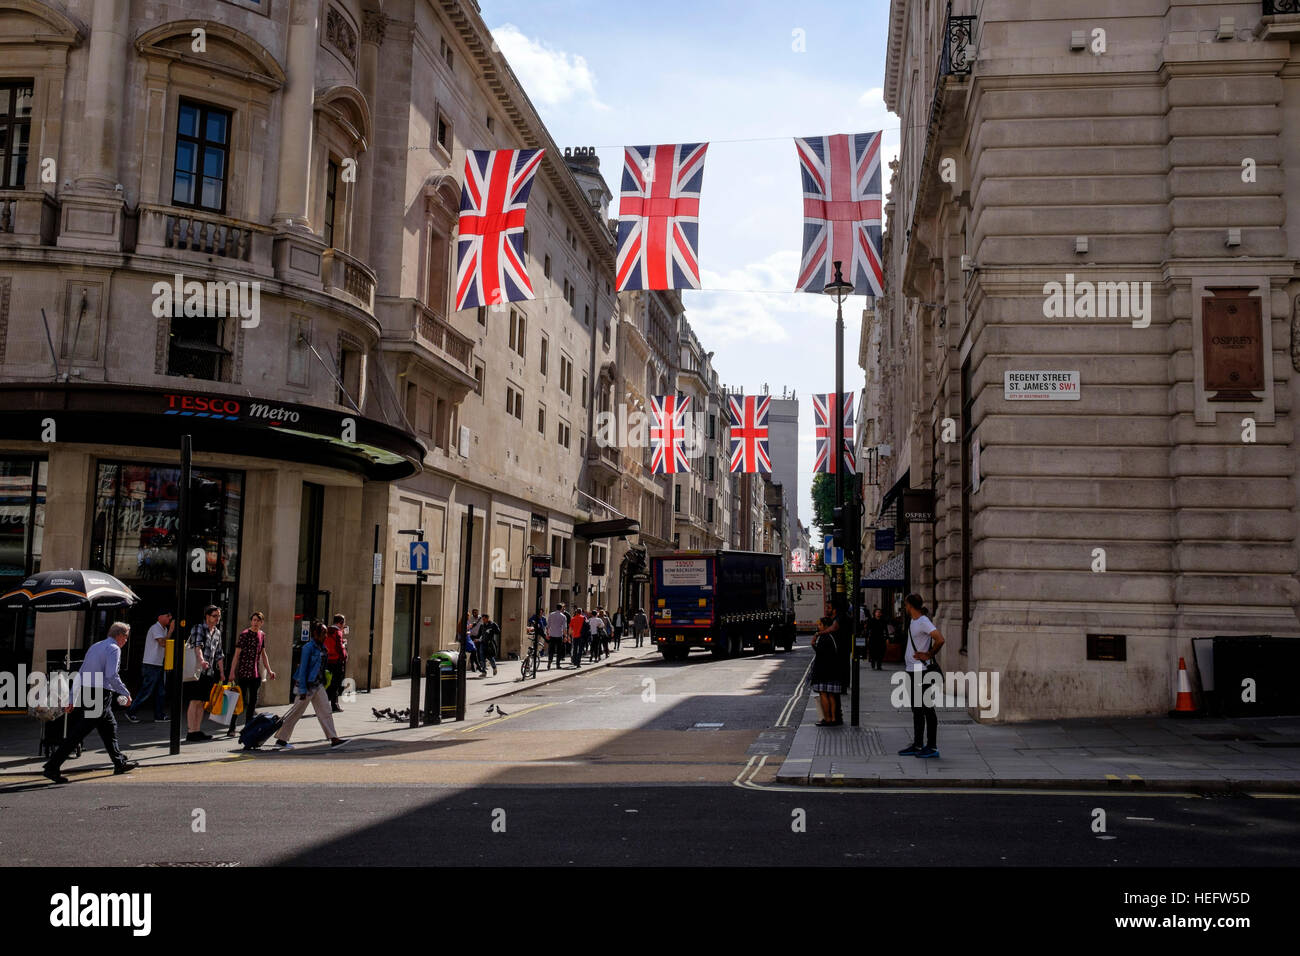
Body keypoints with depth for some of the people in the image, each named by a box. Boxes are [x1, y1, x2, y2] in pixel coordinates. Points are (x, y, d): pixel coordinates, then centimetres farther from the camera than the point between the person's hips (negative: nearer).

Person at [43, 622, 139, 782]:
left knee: (109, 727, 19)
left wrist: (72, 700, 18)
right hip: (99, 695, -10)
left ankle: (120, 763, 28)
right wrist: (126, 694, -12)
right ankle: (52, 767, -8)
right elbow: (111, 675, -21)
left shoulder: (95, 646, 18)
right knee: (78, 733, -8)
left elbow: (80, 674, 17)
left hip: (85, 691, 10)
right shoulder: (114, 649, -9)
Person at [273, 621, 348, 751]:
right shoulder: (308, 647, -16)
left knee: (326, 711, 3)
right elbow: (302, 669, -18)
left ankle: (334, 739, 2)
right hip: (307, 685, -8)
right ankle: (281, 740, 15)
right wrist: (302, 690, -19)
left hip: (317, 685, 8)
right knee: (296, 712, 2)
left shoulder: (321, 647, 8)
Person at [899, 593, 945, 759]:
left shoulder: (924, 622, -15)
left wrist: (929, 655, -15)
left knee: (927, 709, -3)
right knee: (916, 709, 13)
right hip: (912, 670, 10)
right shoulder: (914, 622, 14)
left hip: (922, 671, -10)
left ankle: (932, 747, 2)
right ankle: (917, 745, 20)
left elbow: (940, 640, -26)